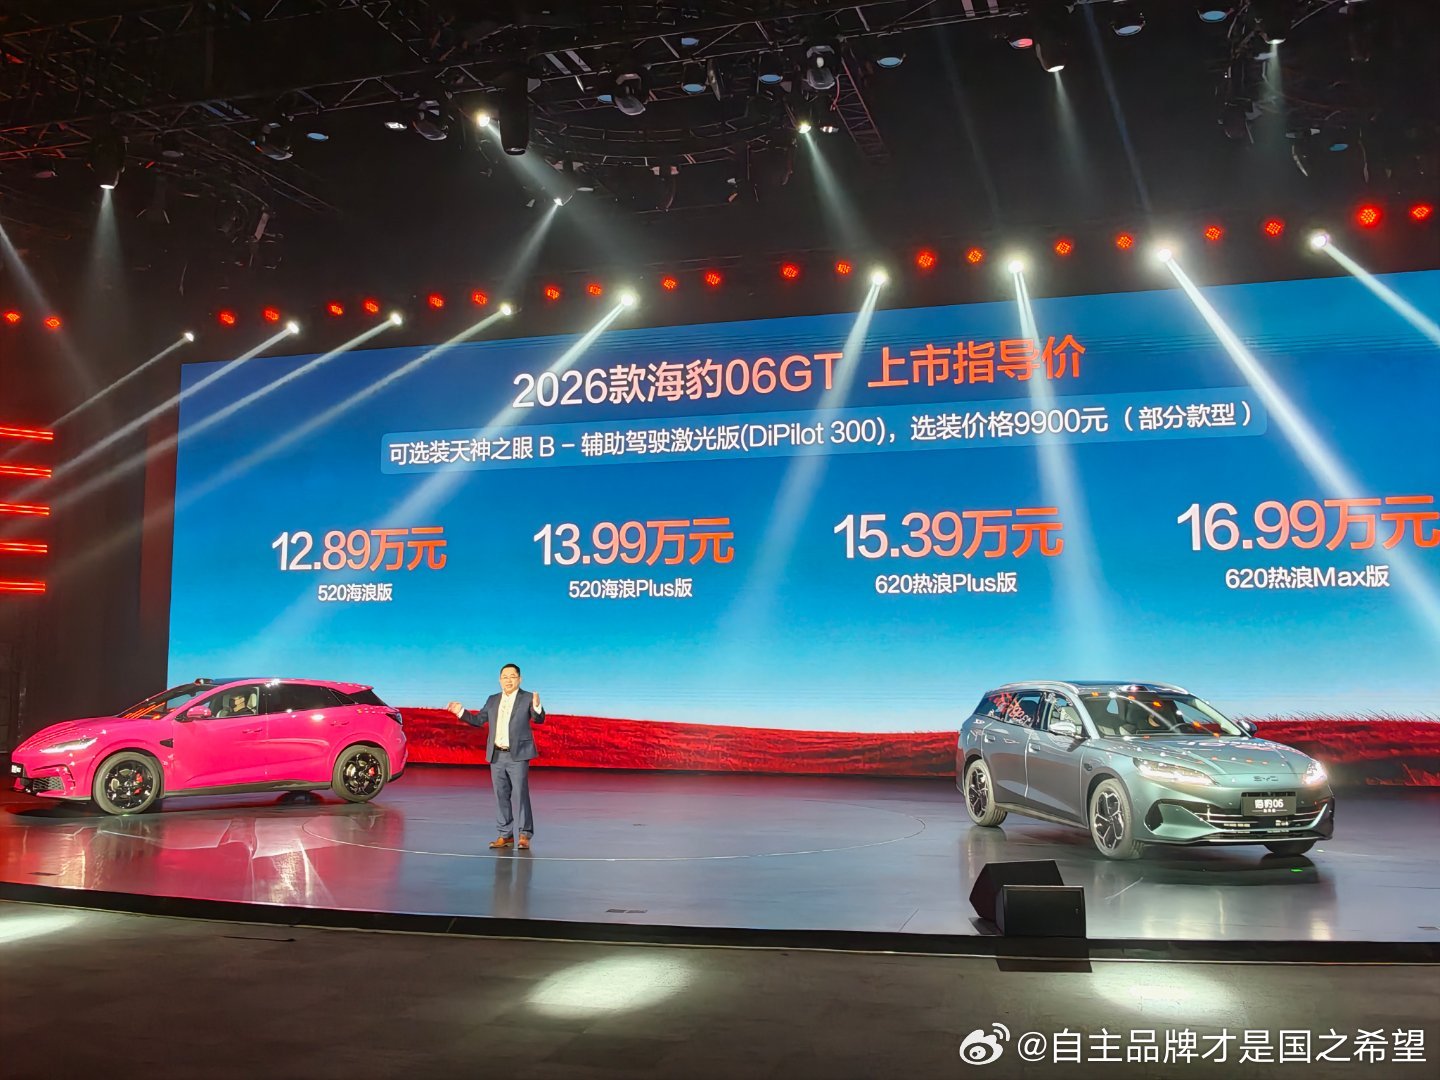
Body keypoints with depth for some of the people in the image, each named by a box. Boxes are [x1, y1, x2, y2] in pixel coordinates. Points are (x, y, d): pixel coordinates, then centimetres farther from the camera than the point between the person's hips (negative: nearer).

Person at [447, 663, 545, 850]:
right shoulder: (493, 700, 13)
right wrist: (461, 712, 4)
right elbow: (479, 720, 17)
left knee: (521, 794, -6)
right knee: (501, 796, 8)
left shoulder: (527, 698, -2)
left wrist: (537, 706, -34)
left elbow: (539, 719, -13)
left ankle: (525, 834, 1)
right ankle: (505, 834, 16)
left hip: (518, 755, -5)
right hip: (497, 756, 5)